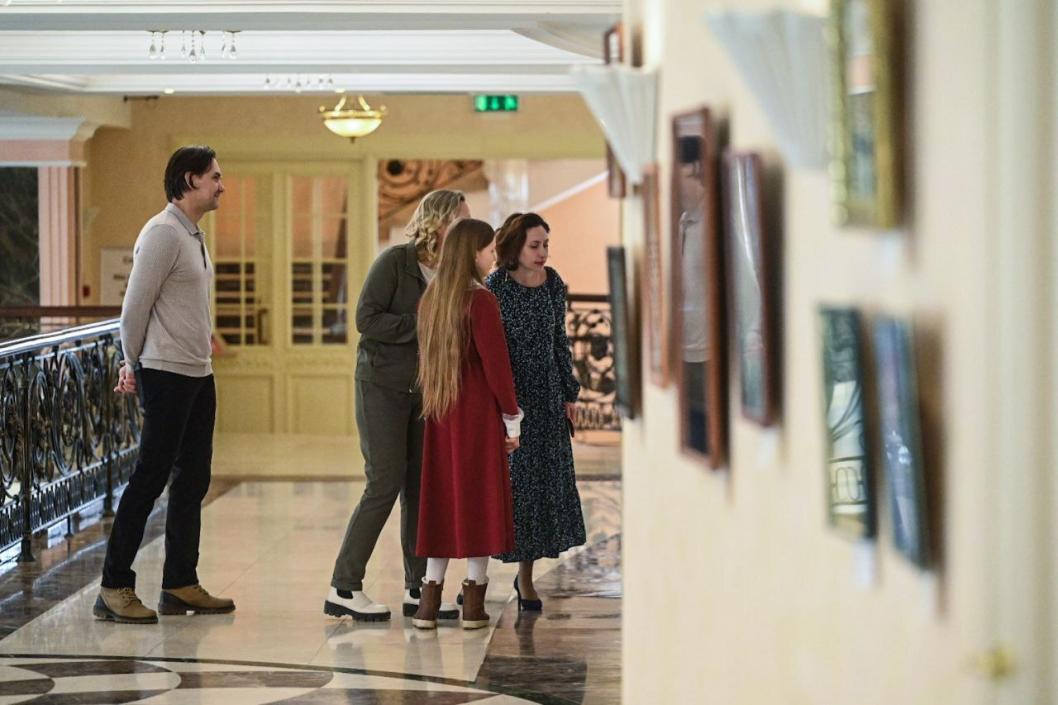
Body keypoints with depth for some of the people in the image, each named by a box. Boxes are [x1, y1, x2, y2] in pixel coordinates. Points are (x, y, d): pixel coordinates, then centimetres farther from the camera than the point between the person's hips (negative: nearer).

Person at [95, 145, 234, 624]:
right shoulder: (163, 233, -14)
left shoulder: (193, 234, 16)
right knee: (150, 478, -7)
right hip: (166, 374, -9)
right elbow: (135, 307, -13)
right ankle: (114, 589, -2)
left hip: (198, 374, 9)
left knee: (193, 480, 10)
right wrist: (133, 366, -2)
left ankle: (180, 585, 16)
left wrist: (134, 364, 12)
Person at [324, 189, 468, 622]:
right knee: (386, 483, -8)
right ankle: (344, 589, -1)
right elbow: (367, 319, -17)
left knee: (421, 486, 6)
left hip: (425, 389, 6)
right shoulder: (395, 262, -11)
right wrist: (422, 326, -18)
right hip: (383, 386, -6)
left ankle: (417, 589, 13)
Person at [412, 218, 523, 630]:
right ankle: (474, 604, 3)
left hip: (439, 414, 6)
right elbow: (496, 365, -14)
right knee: (478, 500, 1)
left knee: (440, 500, 9)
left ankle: (430, 601, 7)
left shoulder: (431, 299, 7)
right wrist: (512, 419, -6)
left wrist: (432, 402, 17)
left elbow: (428, 359, 12)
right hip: (478, 414, -6)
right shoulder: (481, 301, -14)